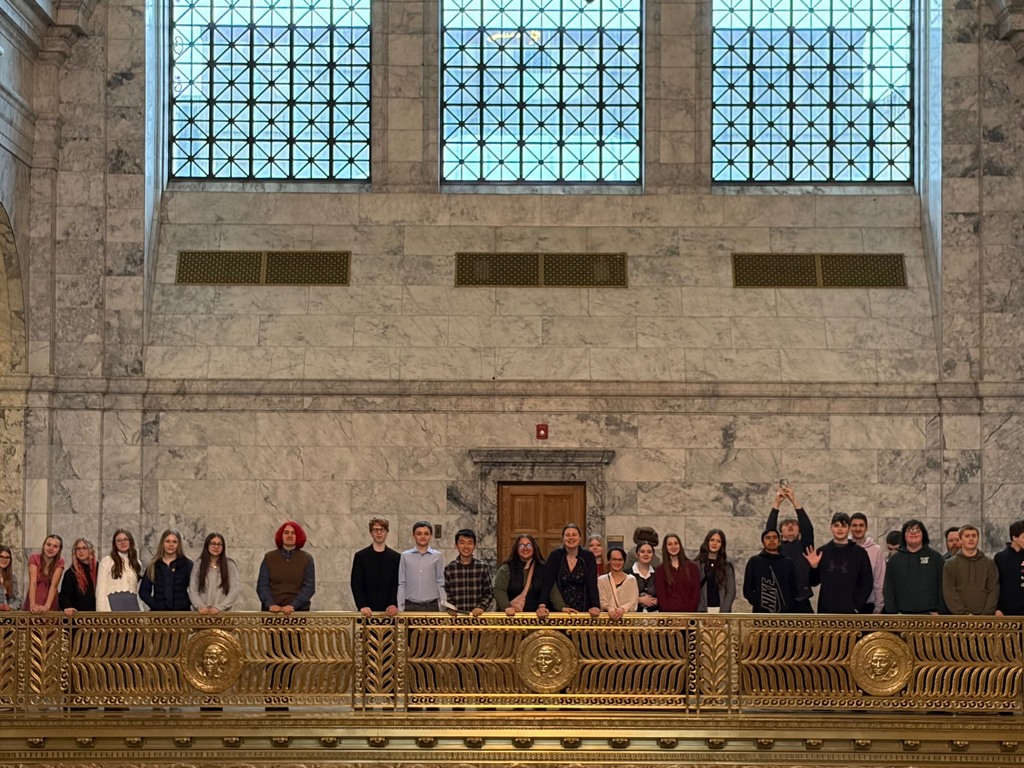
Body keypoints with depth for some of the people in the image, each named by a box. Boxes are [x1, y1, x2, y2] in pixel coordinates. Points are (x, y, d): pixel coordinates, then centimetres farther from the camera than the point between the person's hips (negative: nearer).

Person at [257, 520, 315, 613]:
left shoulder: (307, 559, 5)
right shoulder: (269, 557, 9)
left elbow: (309, 587, -2)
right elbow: (262, 585, 3)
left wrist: (293, 605, -16)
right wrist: (270, 604, -14)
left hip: (299, 610, -1)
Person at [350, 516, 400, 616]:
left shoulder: (396, 557, 7)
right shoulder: (360, 556, 6)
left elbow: (397, 584, 2)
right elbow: (355, 584, 1)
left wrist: (394, 604, -14)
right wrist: (362, 606, -13)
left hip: (389, 611, 1)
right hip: (367, 610, -1)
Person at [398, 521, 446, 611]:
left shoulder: (437, 556, 4)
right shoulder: (406, 556, 4)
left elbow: (440, 583, 6)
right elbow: (402, 584, 7)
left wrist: (444, 605, 0)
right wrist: (400, 607, 2)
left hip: (431, 606, 0)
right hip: (411, 606, 0)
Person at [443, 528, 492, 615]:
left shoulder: (483, 567, 7)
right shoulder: (449, 568, 6)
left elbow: (489, 593, 8)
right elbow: (445, 594, 9)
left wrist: (481, 607, -7)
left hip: (477, 614, 0)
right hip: (456, 614, 0)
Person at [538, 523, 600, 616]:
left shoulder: (588, 556, 0)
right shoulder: (555, 555, -1)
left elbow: (592, 584, -8)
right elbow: (547, 582, -9)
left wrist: (595, 607, -25)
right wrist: (542, 606, -24)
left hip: (583, 611, 0)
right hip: (559, 611, 0)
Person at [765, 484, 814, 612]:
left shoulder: (804, 546, 10)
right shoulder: (776, 547, 10)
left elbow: (808, 528, -6)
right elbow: (769, 529, -5)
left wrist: (794, 502, -13)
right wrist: (777, 504, -13)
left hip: (802, 603, 0)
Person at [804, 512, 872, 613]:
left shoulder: (859, 553, 2)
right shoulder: (822, 552, 8)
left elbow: (867, 582, 2)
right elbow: (814, 582, 10)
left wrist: (857, 606, -7)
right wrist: (813, 567, -10)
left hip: (850, 612, -2)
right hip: (826, 611, 2)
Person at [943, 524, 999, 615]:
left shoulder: (989, 563, 12)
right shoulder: (950, 564, 8)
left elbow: (994, 590, 7)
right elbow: (949, 593, 0)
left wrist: (987, 614, -7)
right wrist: (964, 614, -11)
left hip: (985, 617, 1)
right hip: (960, 617, -1)